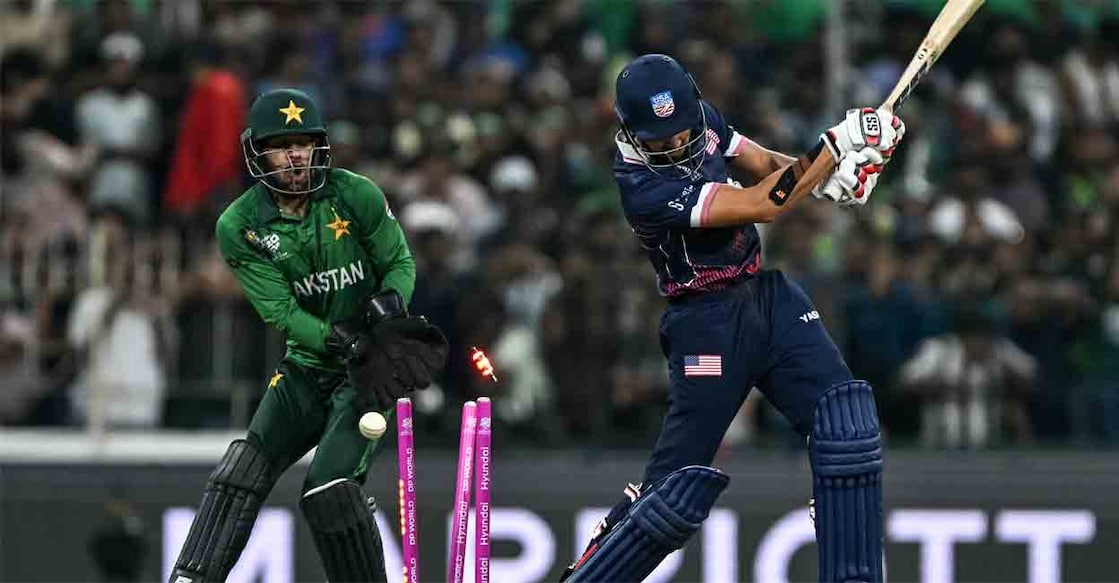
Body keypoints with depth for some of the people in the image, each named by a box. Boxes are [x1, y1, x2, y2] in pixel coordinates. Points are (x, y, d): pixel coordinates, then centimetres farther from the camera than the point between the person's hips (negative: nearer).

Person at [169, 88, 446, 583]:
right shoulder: (240, 227, -8)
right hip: (307, 364, 3)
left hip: (372, 365, -3)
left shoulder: (356, 197, -11)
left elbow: (401, 263, 1)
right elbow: (281, 312, -12)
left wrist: (390, 300, -22)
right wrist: (344, 340, -28)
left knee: (329, 487, -19)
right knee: (243, 470, -11)